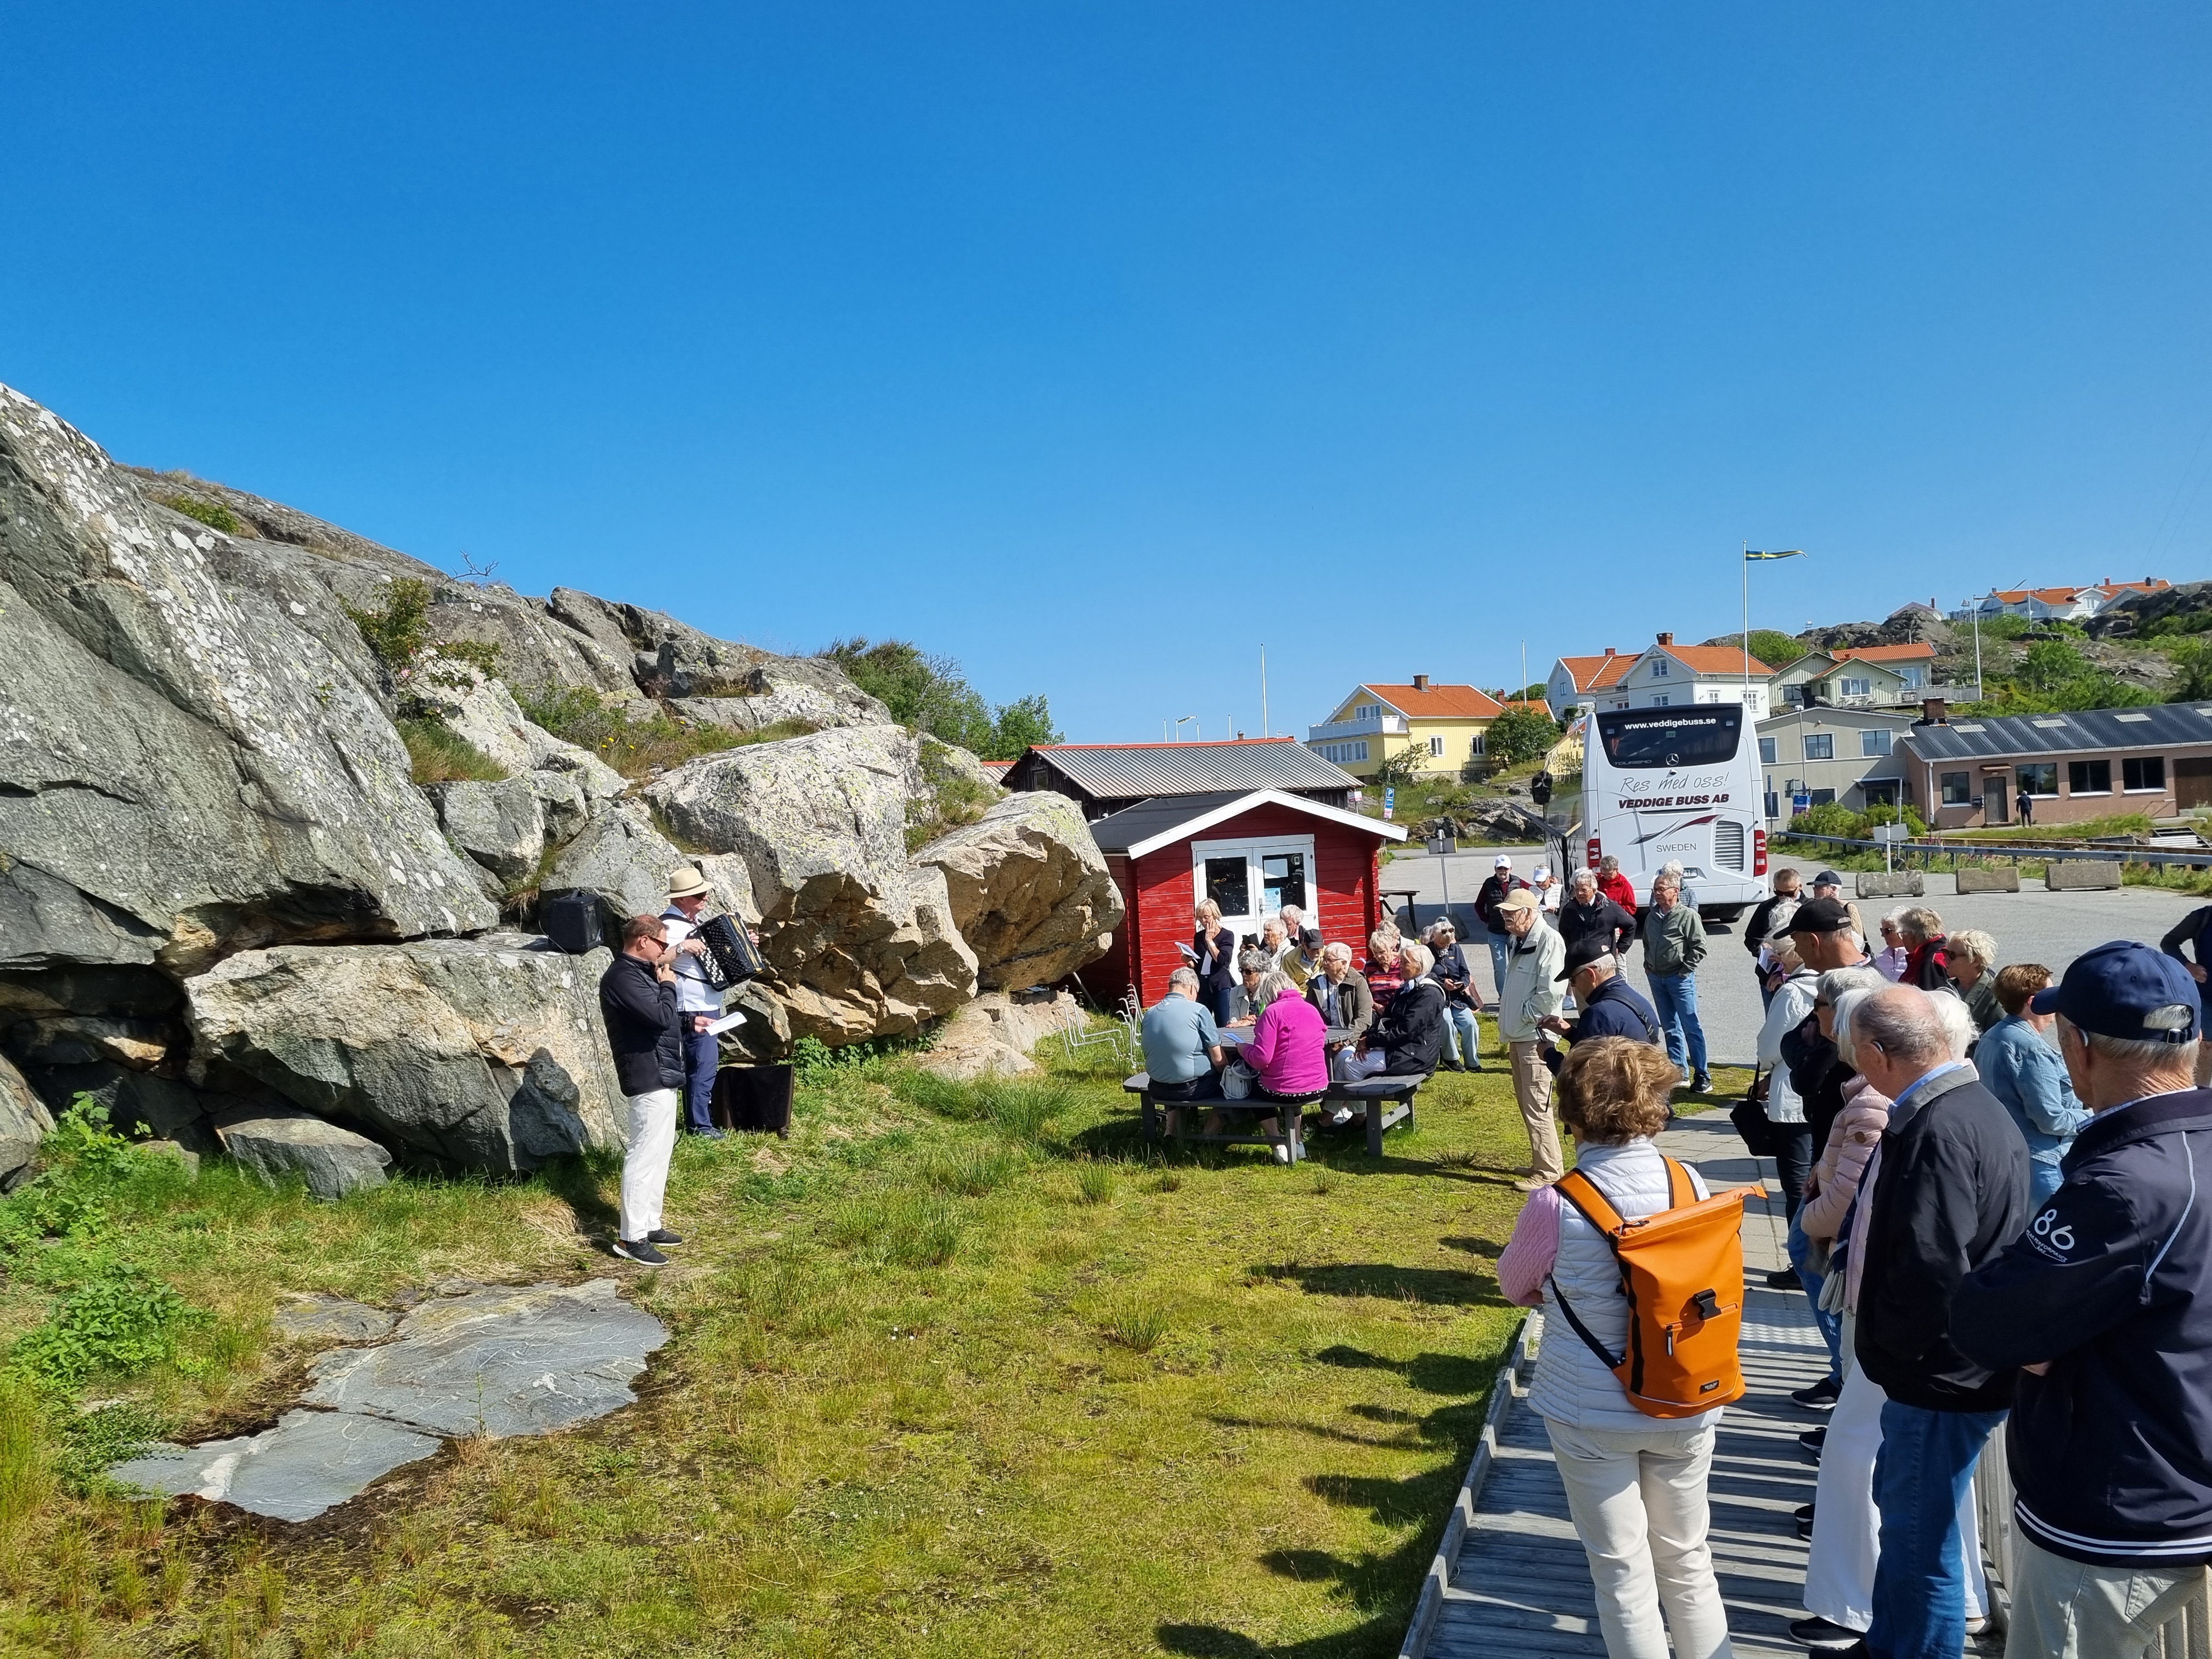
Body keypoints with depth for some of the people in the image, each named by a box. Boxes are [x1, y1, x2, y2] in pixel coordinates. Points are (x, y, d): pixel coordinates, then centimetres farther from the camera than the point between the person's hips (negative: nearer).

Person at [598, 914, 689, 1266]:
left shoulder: (639, 972, 14)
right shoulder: (623, 977, -19)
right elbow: (661, 1016, -26)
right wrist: (668, 985, -11)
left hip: (661, 1076, 11)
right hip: (649, 1079, -11)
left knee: (658, 1154, 16)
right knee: (645, 1157, -7)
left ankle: (649, 1225, 26)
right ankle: (631, 1238, -2)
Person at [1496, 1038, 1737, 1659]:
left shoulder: (1556, 1205, -23)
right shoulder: (1691, 1183, -12)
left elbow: (1515, 1285, -3)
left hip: (1592, 1413, -3)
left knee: (1621, 1568, 14)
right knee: (1688, 1556, 23)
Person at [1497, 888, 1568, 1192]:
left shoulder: (1548, 940, -15)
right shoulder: (1519, 940, 15)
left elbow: (1550, 991, -23)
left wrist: (1525, 1015, -13)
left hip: (1535, 1036, -10)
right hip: (1517, 1035, 10)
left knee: (1537, 1106, -8)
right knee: (1526, 1104, 17)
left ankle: (1549, 1172, -1)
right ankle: (1540, 1164, 28)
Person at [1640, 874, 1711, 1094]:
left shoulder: (1688, 915, -10)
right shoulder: (1652, 916, 11)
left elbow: (1699, 947, -11)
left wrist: (1685, 969, -13)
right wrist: (1648, 965, 14)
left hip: (1680, 978, -7)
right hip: (1656, 978, 7)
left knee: (1691, 1027, -5)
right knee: (1670, 1027, 12)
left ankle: (1702, 1075, 0)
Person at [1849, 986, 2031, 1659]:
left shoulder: (1940, 1129, -27)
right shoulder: (1972, 1108, 7)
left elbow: (1933, 1269, -29)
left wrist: (1884, 1341, -14)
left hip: (1942, 1377, -11)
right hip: (1941, 1367, 11)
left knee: (1921, 1541, 6)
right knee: (1900, 1507, 25)